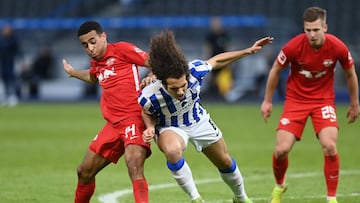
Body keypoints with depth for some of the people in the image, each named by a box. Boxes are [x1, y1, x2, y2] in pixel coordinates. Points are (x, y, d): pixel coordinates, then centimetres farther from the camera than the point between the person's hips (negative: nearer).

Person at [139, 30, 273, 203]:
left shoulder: (194, 71, -34)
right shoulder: (150, 97, -37)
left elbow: (217, 60, -12)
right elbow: (147, 113, -10)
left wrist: (249, 51, -7)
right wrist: (150, 128, -31)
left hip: (198, 121, 3)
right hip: (170, 128, -3)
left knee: (225, 162, 17)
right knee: (173, 150, -39)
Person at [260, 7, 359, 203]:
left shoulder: (338, 47, -17)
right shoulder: (294, 46, -20)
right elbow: (275, 71, -1)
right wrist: (267, 101, 4)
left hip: (324, 100, 0)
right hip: (295, 100, 0)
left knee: (330, 146, -21)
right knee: (281, 150, -10)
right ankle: (279, 186, 24)